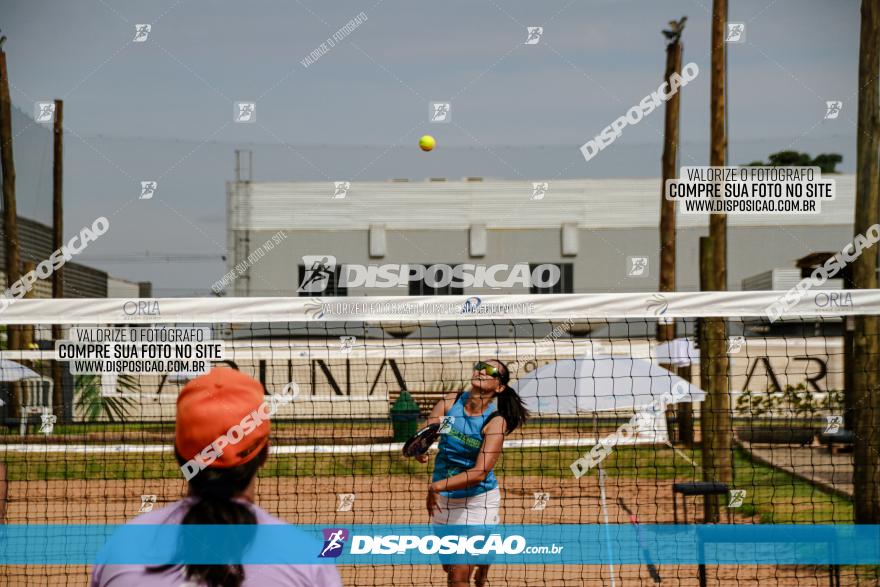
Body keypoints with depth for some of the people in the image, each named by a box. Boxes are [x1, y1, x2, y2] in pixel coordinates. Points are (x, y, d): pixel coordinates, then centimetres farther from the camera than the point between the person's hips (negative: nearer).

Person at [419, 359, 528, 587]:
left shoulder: (496, 421, -17)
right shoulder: (450, 402, -5)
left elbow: (480, 473, -25)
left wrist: (438, 486, -35)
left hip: (477, 500, -5)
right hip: (443, 499, 5)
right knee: (450, 567, 21)